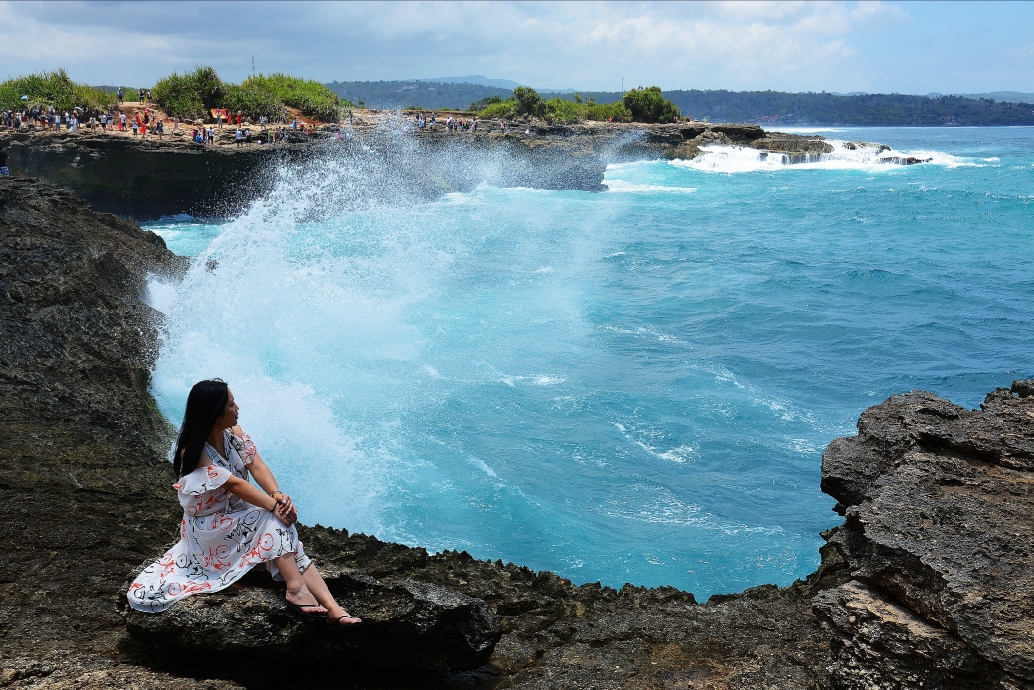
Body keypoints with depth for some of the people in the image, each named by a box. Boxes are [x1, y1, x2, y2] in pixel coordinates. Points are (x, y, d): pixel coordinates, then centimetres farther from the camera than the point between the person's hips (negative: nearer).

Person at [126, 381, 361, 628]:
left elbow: (256, 466, -10)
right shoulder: (194, 453, -22)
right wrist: (274, 506, -28)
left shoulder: (235, 433, -2)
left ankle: (333, 609, -27)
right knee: (274, 520, -26)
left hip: (238, 514, 6)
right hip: (210, 527, -6)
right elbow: (236, 485, -26)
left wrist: (278, 495, -28)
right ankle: (295, 589, -24)